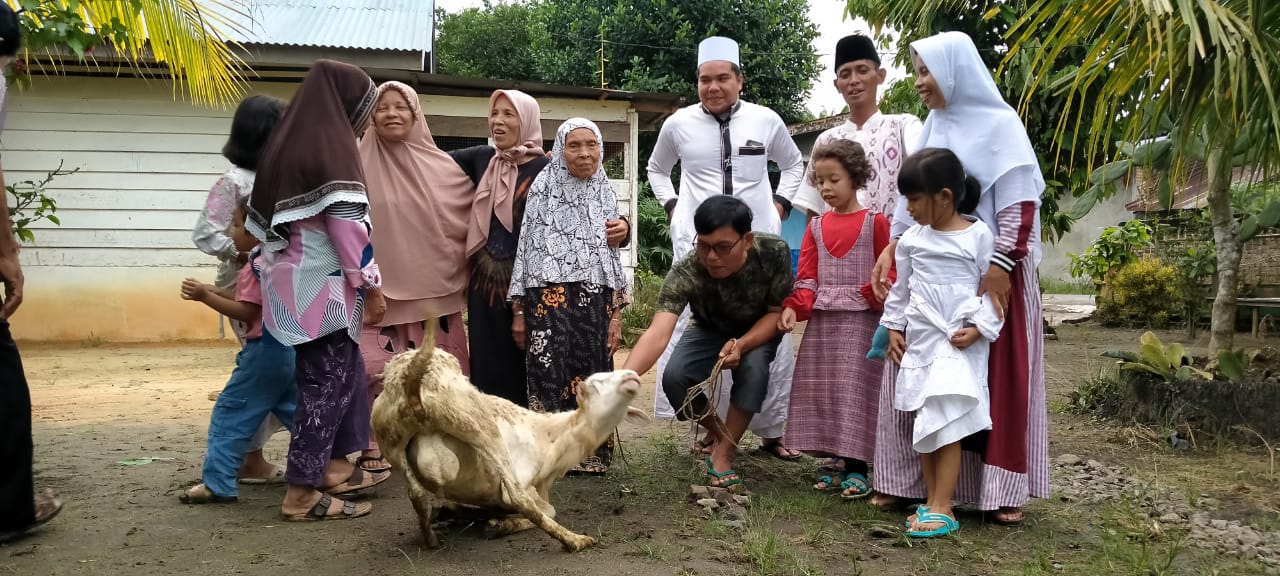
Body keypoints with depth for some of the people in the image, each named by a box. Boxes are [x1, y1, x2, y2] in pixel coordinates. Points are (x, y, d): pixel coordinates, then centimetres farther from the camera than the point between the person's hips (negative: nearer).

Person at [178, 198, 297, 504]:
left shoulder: (256, 265, -14)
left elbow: (246, 311, -19)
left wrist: (205, 297, -19)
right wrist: (211, 290, 12)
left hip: (265, 349, -10)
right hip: (286, 347, 10)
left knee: (230, 412, -4)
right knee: (294, 411, 16)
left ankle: (216, 482, -2)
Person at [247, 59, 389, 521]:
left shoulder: (290, 141, 14)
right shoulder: (331, 144, -13)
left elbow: (268, 219, 16)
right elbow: (346, 225, -18)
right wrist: (371, 285, -12)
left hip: (298, 279, 9)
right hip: (323, 283, -9)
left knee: (344, 371, 18)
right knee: (327, 380, -3)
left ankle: (334, 466, 26)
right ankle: (302, 491, 3)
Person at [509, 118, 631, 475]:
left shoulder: (606, 194, 10)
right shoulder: (543, 188, 1)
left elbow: (613, 255, 12)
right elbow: (525, 248, 2)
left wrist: (617, 313, 6)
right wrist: (519, 310, 0)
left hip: (594, 301, 3)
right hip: (549, 299, -2)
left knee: (591, 379, 3)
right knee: (550, 377, -3)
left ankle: (589, 454, 17)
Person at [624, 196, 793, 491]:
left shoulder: (774, 252, -31)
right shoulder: (684, 273, -35)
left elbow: (777, 312, -19)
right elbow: (657, 333, -46)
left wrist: (741, 344, -37)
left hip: (759, 330, -1)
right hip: (709, 330, 1)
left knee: (753, 367, -33)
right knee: (674, 378, -25)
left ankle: (723, 452, -12)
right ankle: (719, 432, 7)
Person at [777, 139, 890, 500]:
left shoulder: (875, 222, -1)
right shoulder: (816, 227, 12)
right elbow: (806, 277, 6)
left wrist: (877, 293, -21)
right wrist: (793, 307, -9)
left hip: (861, 318, -5)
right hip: (822, 319, 5)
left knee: (856, 387, -4)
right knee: (822, 389, 5)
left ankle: (857, 467, 6)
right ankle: (840, 462, 18)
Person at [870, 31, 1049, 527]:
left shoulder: (1000, 124, -4)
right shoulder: (932, 128, 13)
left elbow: (1019, 205, -10)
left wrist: (999, 267, -17)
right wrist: (890, 249, 1)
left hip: (991, 271, -6)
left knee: (996, 375, 1)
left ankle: (1003, 488, 10)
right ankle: (922, 481, 14)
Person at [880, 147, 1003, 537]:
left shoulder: (978, 236, -6)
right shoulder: (911, 239, 7)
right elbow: (900, 288, 14)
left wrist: (979, 329, -13)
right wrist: (893, 327, 11)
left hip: (960, 341, -5)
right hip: (919, 338, 5)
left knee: (946, 423, -10)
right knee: (923, 422, 8)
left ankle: (943, 509, -4)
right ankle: (931, 501, 17)